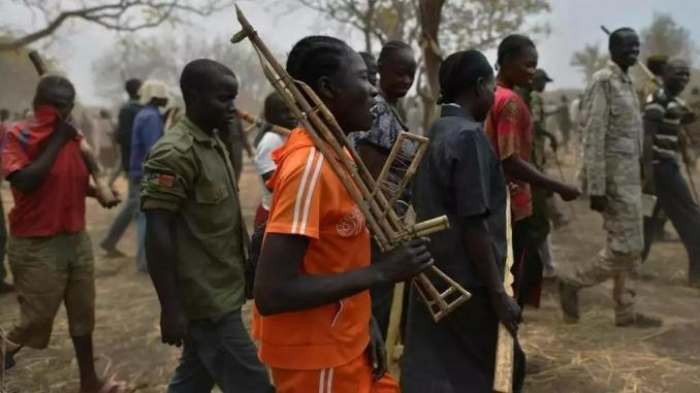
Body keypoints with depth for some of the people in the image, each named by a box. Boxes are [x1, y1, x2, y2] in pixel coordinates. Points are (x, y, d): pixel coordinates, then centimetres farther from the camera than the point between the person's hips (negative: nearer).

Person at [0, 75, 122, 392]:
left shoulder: (74, 136, 5)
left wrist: (99, 194, 2)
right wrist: (57, 142, -21)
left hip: (77, 239, 6)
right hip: (36, 245, -6)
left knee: (83, 314, 13)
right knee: (37, 317, 3)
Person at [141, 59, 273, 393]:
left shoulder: (214, 143, 11)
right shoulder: (175, 153, -19)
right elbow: (158, 234, -21)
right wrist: (170, 309, -21)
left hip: (218, 292, 9)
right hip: (207, 298, -9)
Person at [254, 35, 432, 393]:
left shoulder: (332, 153, 4)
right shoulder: (310, 165, -24)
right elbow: (271, 293, -28)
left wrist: (363, 324, 8)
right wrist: (381, 272, -24)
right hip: (316, 359, -8)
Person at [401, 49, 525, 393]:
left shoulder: (433, 134, 9)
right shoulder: (470, 136, -16)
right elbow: (474, 225, -20)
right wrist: (498, 292, -17)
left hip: (433, 279, 8)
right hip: (467, 282, -8)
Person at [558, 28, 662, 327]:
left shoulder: (627, 82, 15)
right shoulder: (603, 81, -13)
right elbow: (593, 138, -19)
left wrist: (638, 176, 18)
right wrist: (596, 187, -23)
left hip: (629, 176, 9)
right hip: (614, 178, -9)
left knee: (628, 247, 12)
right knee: (626, 248, -7)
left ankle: (625, 311, 20)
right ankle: (572, 281, 10)